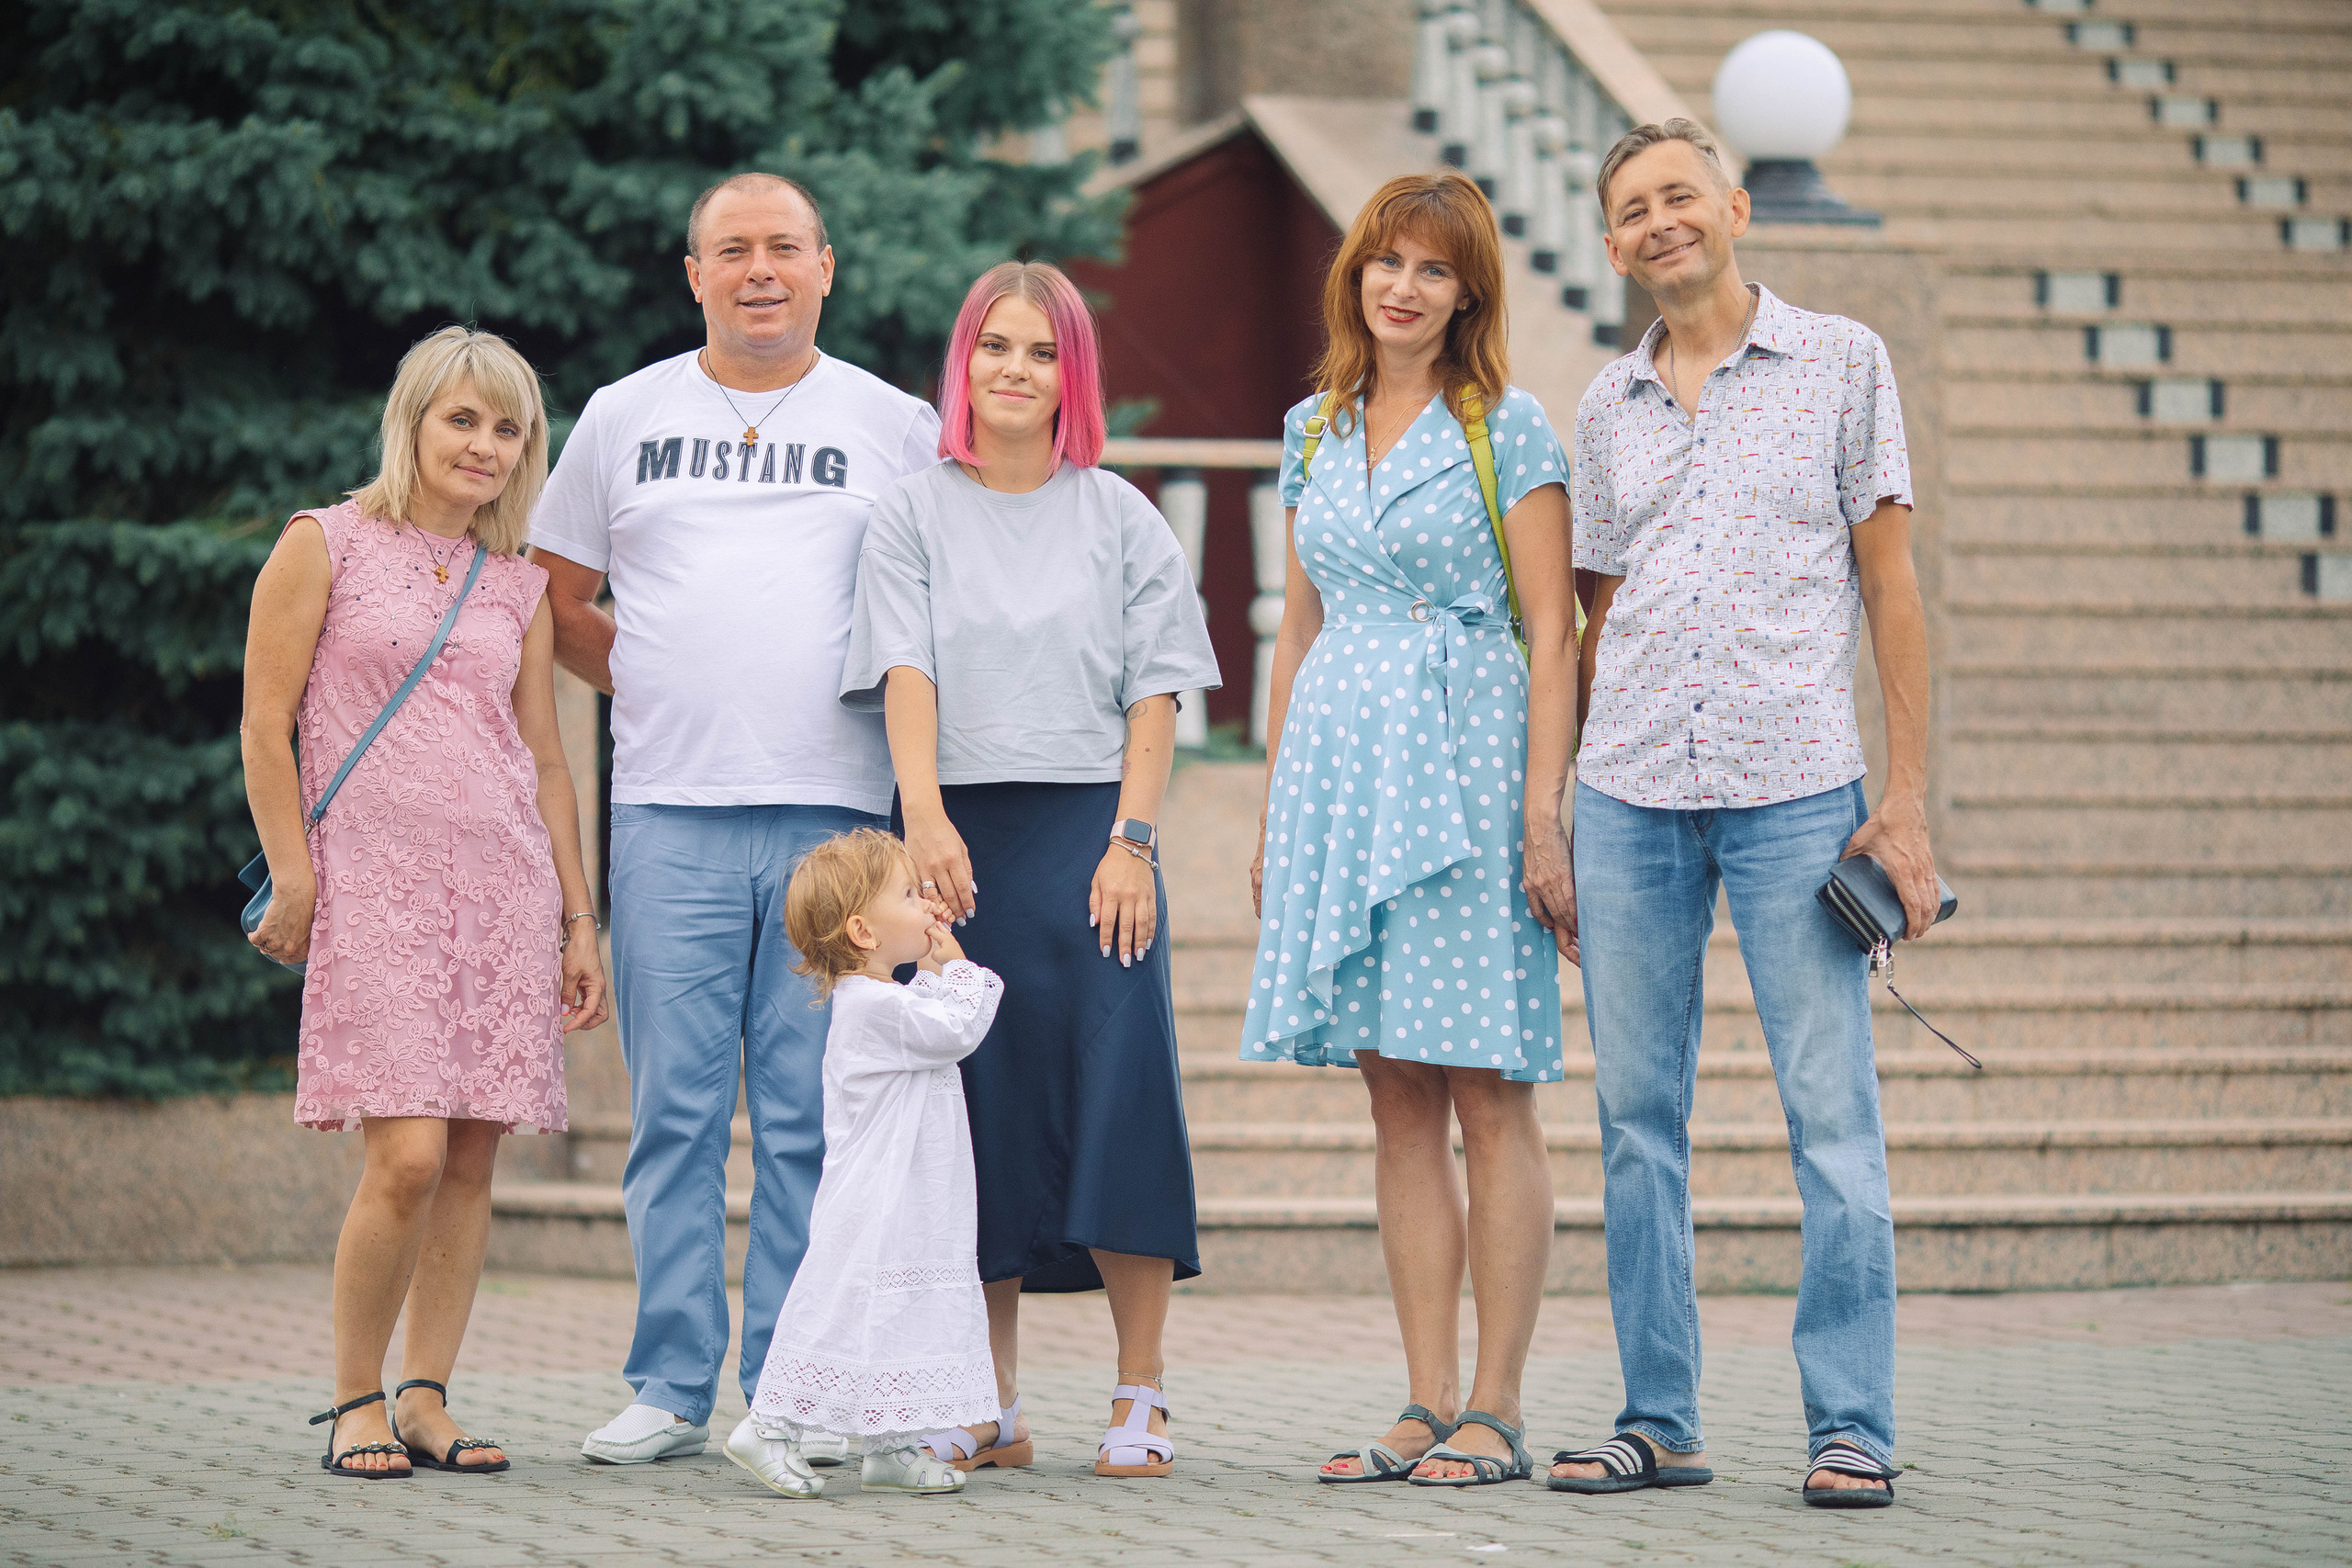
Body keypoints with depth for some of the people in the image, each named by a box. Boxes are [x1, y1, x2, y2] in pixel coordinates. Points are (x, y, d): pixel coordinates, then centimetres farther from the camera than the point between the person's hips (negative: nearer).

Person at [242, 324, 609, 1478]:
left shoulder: (518, 585, 15)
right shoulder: (325, 547, 2)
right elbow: (265, 727, 0)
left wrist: (578, 920, 13)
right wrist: (296, 884, -7)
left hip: (506, 885, 5)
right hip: (377, 884, -5)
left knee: (472, 1161, 1)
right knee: (406, 1157, -14)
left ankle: (426, 1399, 9)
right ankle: (355, 1401, 1)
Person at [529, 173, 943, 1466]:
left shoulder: (895, 428, 10)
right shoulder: (625, 417, 12)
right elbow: (556, 595, 19)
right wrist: (655, 686, 10)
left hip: (836, 816, 0)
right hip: (672, 815, 1)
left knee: (811, 1118, -1)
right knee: (675, 1112, -1)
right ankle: (670, 1386, 4)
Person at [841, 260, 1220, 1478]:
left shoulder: (1119, 520, 10)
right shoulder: (913, 516, 9)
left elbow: (1153, 695, 5)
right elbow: (905, 671, -3)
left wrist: (1131, 842, -7)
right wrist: (925, 815, -18)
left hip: (1091, 830, 0)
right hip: (957, 836, 0)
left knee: (1118, 1095, -10)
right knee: (978, 1113, 1)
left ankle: (1139, 1400, -5)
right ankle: (989, 1409, 7)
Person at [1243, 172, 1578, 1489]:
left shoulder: (1509, 428, -1)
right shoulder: (1316, 430, 15)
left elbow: (1552, 631, -5)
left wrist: (1543, 811, -13)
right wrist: (1274, 810, 15)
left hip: (1467, 762, -5)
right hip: (1341, 767, 5)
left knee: (1490, 1096, -5)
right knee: (1400, 1100, 5)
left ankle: (1495, 1413, -2)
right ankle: (1428, 1407, 7)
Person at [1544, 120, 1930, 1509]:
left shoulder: (1840, 363, 5)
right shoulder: (1609, 410, 15)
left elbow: (1891, 583, 3)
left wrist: (1909, 797, -4)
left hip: (1796, 791, -4)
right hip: (1630, 797, 4)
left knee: (1835, 1118, -6)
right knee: (1639, 1119, 4)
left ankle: (1852, 1427, -3)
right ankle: (1660, 1422, 10)